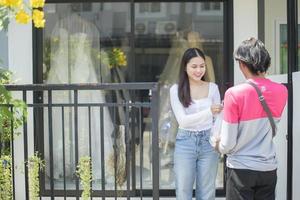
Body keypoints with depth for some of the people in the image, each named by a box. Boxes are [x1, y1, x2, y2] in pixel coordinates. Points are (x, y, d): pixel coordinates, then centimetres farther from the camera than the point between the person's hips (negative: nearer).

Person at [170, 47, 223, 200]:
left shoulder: (213, 88, 2)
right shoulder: (176, 89, -5)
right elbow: (182, 120, -14)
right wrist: (208, 111, -28)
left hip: (208, 142, 2)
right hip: (185, 143, -2)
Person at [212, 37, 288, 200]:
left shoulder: (235, 94, -17)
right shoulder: (281, 91, -4)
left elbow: (228, 144, -14)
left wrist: (218, 145, 7)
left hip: (241, 169, -4)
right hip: (268, 168, 4)